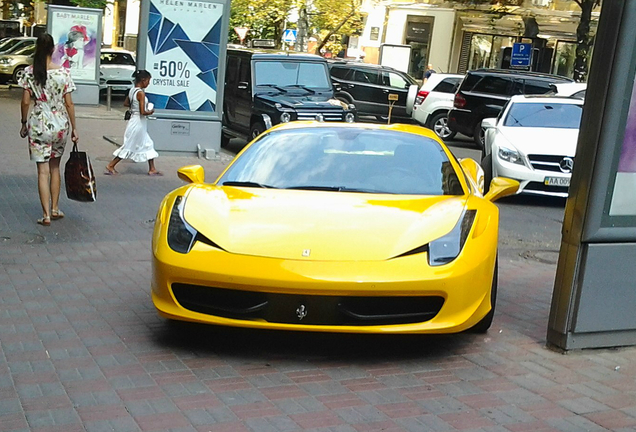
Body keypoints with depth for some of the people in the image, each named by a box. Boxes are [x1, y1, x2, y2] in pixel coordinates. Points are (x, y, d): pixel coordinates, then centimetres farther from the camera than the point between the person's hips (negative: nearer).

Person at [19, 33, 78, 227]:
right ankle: (55, 209, 23)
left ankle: (46, 215, -1)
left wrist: (24, 124, 9)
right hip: (60, 125, 1)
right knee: (55, 167, 18)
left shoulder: (29, 72, -6)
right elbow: (69, 103, -4)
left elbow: (25, 102, -5)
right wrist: (74, 128, 4)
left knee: (43, 171, 2)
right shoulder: (63, 73, -5)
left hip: (38, 125, -1)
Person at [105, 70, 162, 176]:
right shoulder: (141, 93, -21)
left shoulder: (132, 90, 5)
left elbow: (125, 103, 17)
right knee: (129, 146, 1)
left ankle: (152, 169, 21)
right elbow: (142, 112, -25)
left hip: (134, 121, 9)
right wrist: (150, 112, -6)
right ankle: (110, 166, 8)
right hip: (138, 122, -9)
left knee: (148, 144, 15)